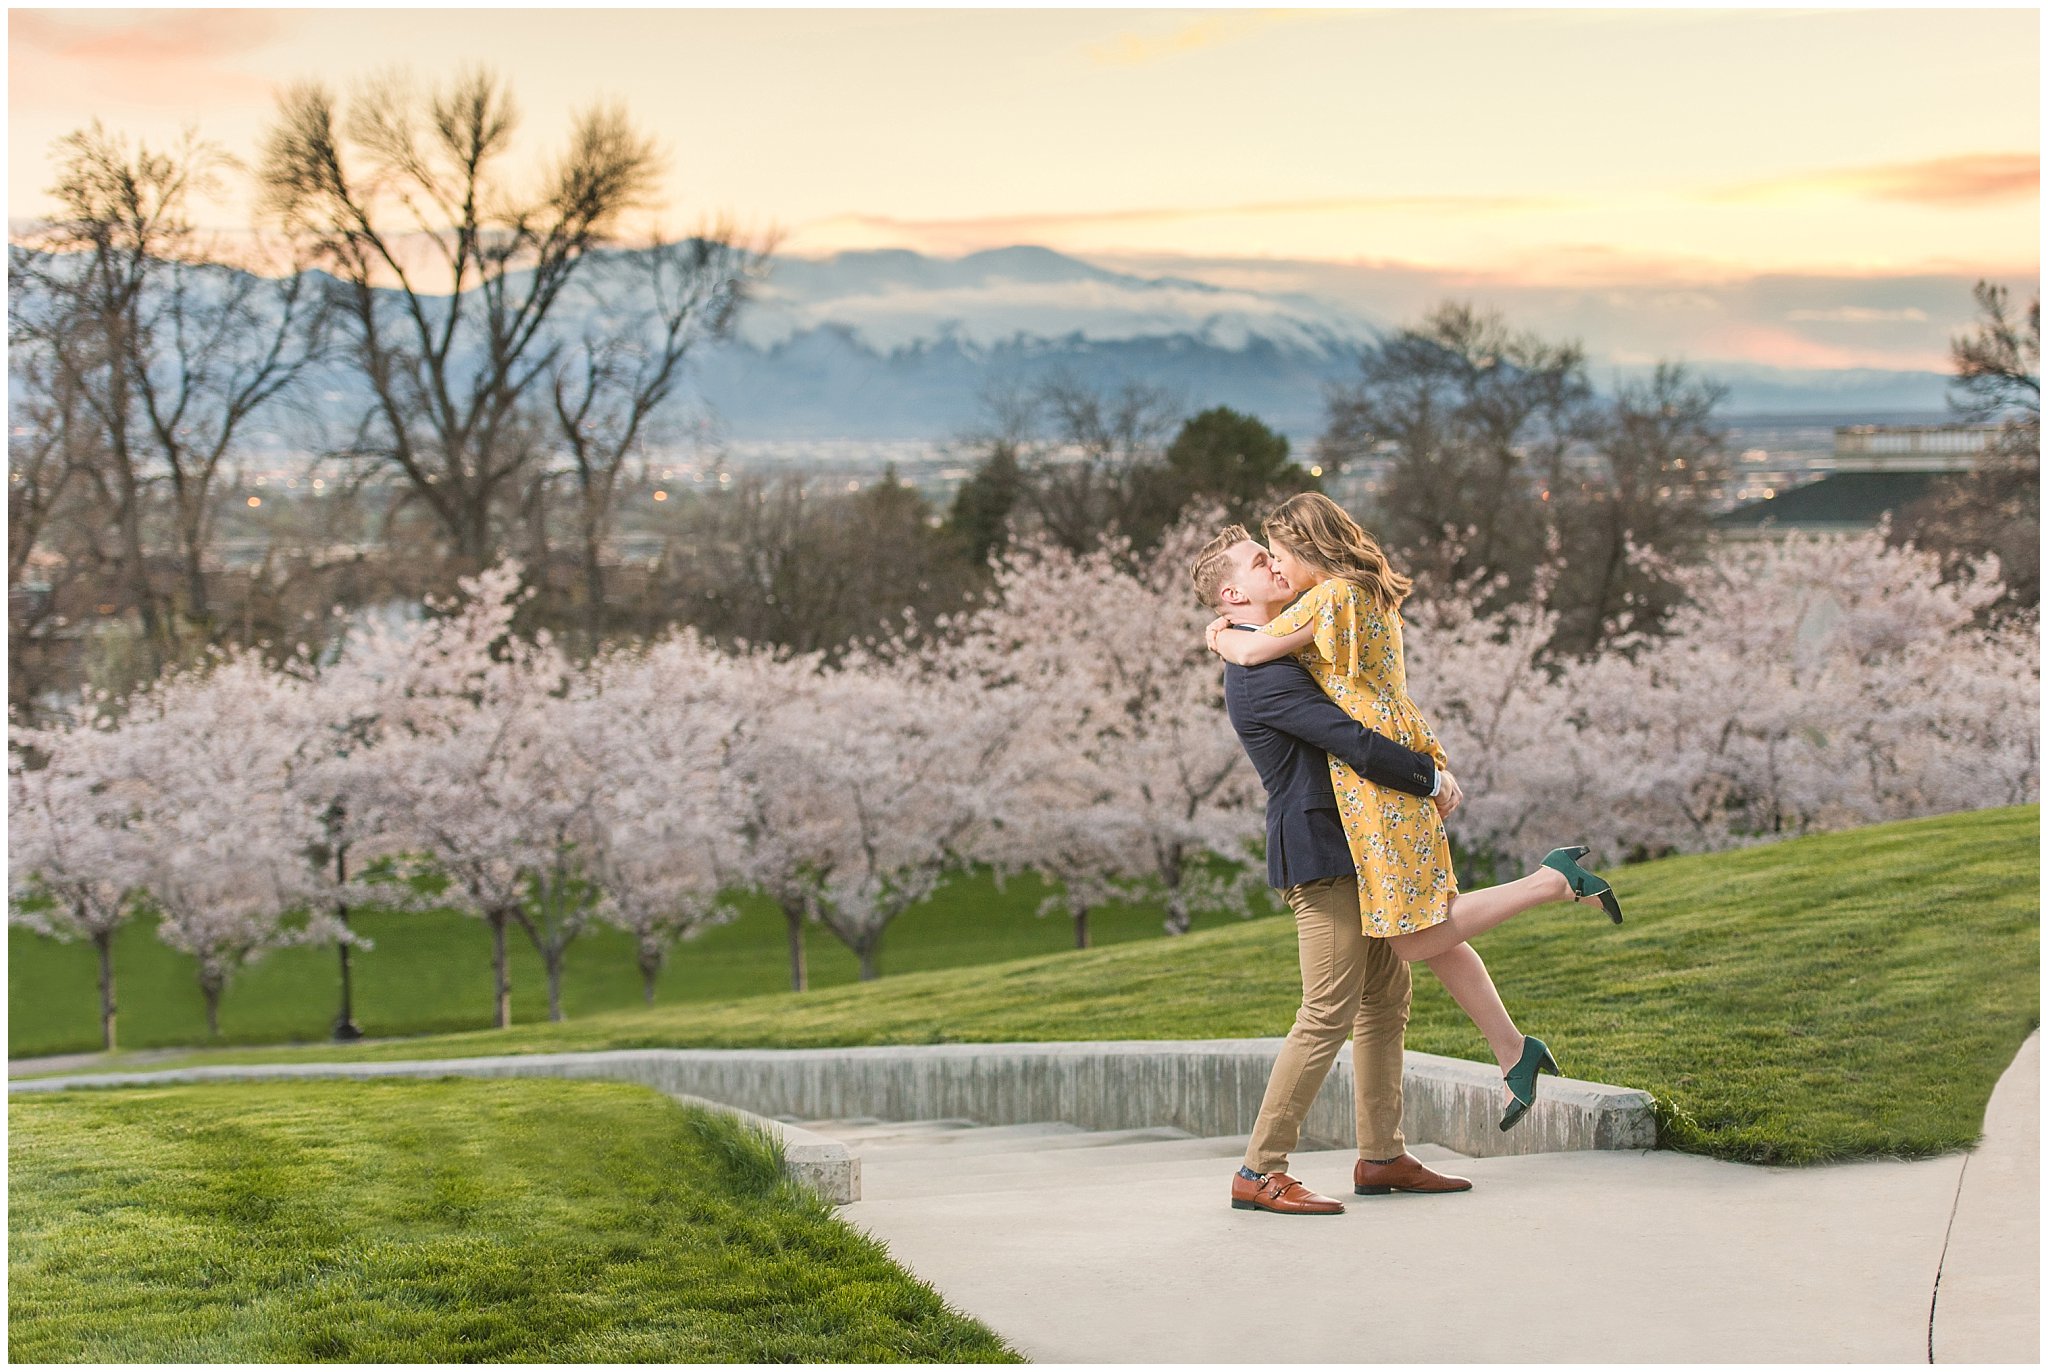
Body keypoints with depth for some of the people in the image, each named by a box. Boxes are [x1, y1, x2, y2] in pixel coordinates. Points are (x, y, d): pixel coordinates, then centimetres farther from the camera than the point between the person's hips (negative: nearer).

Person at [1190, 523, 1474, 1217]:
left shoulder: (1280, 656, 16)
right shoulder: (1263, 672, -18)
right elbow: (1354, 744, -22)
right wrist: (1433, 777, -11)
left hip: (1346, 847, 11)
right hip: (1318, 851, -11)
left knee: (1387, 993, 13)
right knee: (1330, 1013, -11)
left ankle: (1382, 1156, 19)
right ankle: (1259, 1173, -7)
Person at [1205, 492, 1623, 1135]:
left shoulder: (1331, 596, -13)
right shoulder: (1373, 595, 17)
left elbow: (1253, 651, -13)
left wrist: (1219, 639, 8)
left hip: (1377, 775, -10)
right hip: (1401, 768, 10)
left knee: (1415, 938, -8)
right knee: (1429, 933, 11)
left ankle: (1553, 880, -8)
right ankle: (1512, 1051, 13)